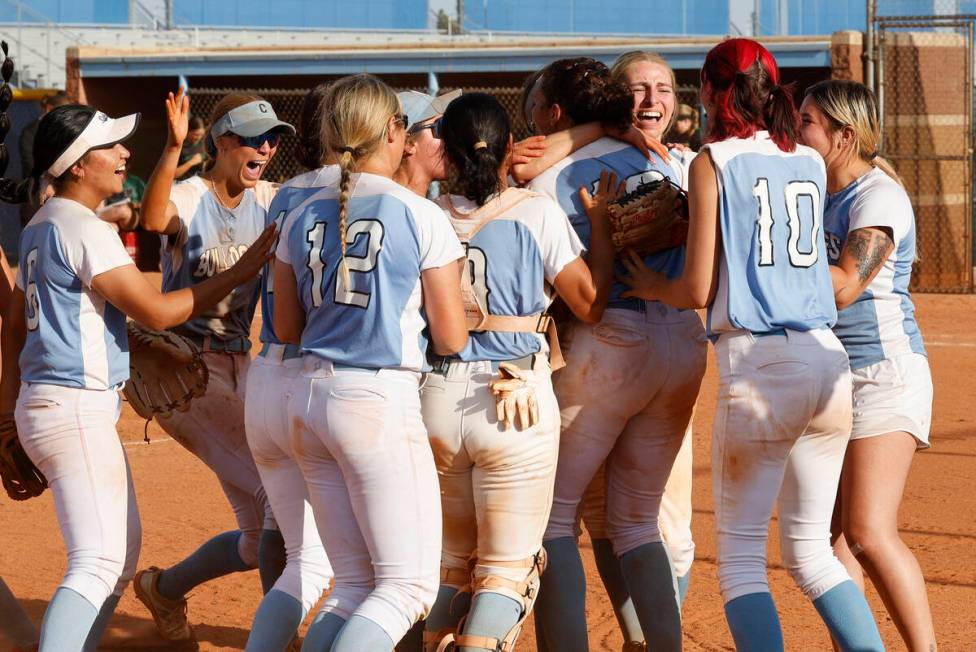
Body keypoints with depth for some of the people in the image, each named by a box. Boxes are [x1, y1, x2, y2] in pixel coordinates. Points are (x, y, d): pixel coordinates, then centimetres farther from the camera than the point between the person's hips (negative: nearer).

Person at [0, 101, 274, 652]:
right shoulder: (85, 230, -16)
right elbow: (157, 311, -17)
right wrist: (240, 273, -12)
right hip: (77, 407, -10)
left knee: (123, 550, 19)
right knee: (100, 563, -16)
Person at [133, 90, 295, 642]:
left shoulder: (269, 201, 9)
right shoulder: (190, 198, -10)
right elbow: (154, 219, -34)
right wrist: (173, 147, -49)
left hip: (239, 367, 7)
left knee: (261, 542, 9)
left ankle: (166, 588, 31)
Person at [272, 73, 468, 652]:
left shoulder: (303, 219, 8)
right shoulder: (421, 217, -7)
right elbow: (451, 338, -3)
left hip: (312, 398, 6)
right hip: (383, 396, -6)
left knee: (356, 587, 12)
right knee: (409, 584, -3)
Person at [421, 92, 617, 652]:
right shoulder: (537, 212, -4)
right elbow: (591, 304, -3)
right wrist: (601, 218, 7)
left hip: (436, 396, 3)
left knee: (449, 561, 18)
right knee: (508, 568, 3)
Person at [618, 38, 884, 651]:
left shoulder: (713, 162, -2)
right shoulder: (811, 163, 12)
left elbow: (697, 290, -4)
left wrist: (651, 286, 17)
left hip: (757, 365, -5)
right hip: (829, 360, 5)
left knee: (740, 553, 4)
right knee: (811, 551, 15)